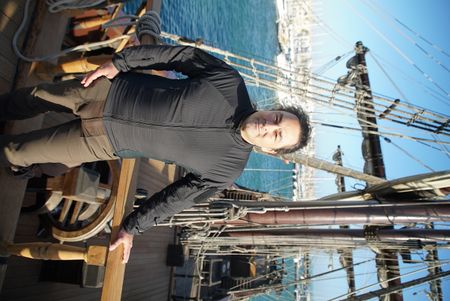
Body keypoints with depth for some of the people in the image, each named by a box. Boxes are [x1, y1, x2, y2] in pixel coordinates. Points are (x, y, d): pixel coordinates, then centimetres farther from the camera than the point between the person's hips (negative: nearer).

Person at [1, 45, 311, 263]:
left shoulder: (227, 169, -16)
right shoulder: (230, 82, -15)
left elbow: (177, 198, -8)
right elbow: (183, 54, -7)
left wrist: (132, 227, -2)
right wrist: (121, 62, -9)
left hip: (106, 141, -2)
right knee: (37, 95, 20)